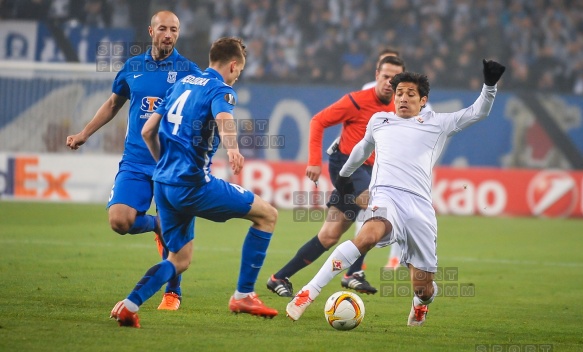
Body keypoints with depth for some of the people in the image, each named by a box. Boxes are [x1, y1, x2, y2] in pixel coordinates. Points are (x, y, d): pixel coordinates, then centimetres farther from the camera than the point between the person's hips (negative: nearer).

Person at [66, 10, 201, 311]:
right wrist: (84, 134, 22)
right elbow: (114, 103, 24)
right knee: (119, 219, -14)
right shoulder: (132, 67, 8)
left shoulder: (188, 70, -2)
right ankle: (156, 226, 20)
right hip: (135, 162, 3)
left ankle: (173, 293, 18)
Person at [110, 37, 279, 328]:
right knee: (267, 214, 3)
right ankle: (243, 296, 3)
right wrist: (232, 149, -48)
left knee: (179, 261, 18)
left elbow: (147, 132, 19)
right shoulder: (220, 89, -4)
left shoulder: (182, 84, 18)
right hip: (193, 184, -8)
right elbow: (224, 118, -29)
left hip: (164, 183, 8)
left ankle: (128, 305, -3)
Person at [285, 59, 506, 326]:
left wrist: (489, 85, 3)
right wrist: (344, 174, 56)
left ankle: (421, 303, 41)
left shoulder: (437, 124, 20)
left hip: (420, 206, 1)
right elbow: (364, 147, 45)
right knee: (370, 234, -38)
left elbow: (477, 113, 18)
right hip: (386, 196, -1)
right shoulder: (378, 121, 26)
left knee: (423, 288, -1)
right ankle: (307, 294, -42)